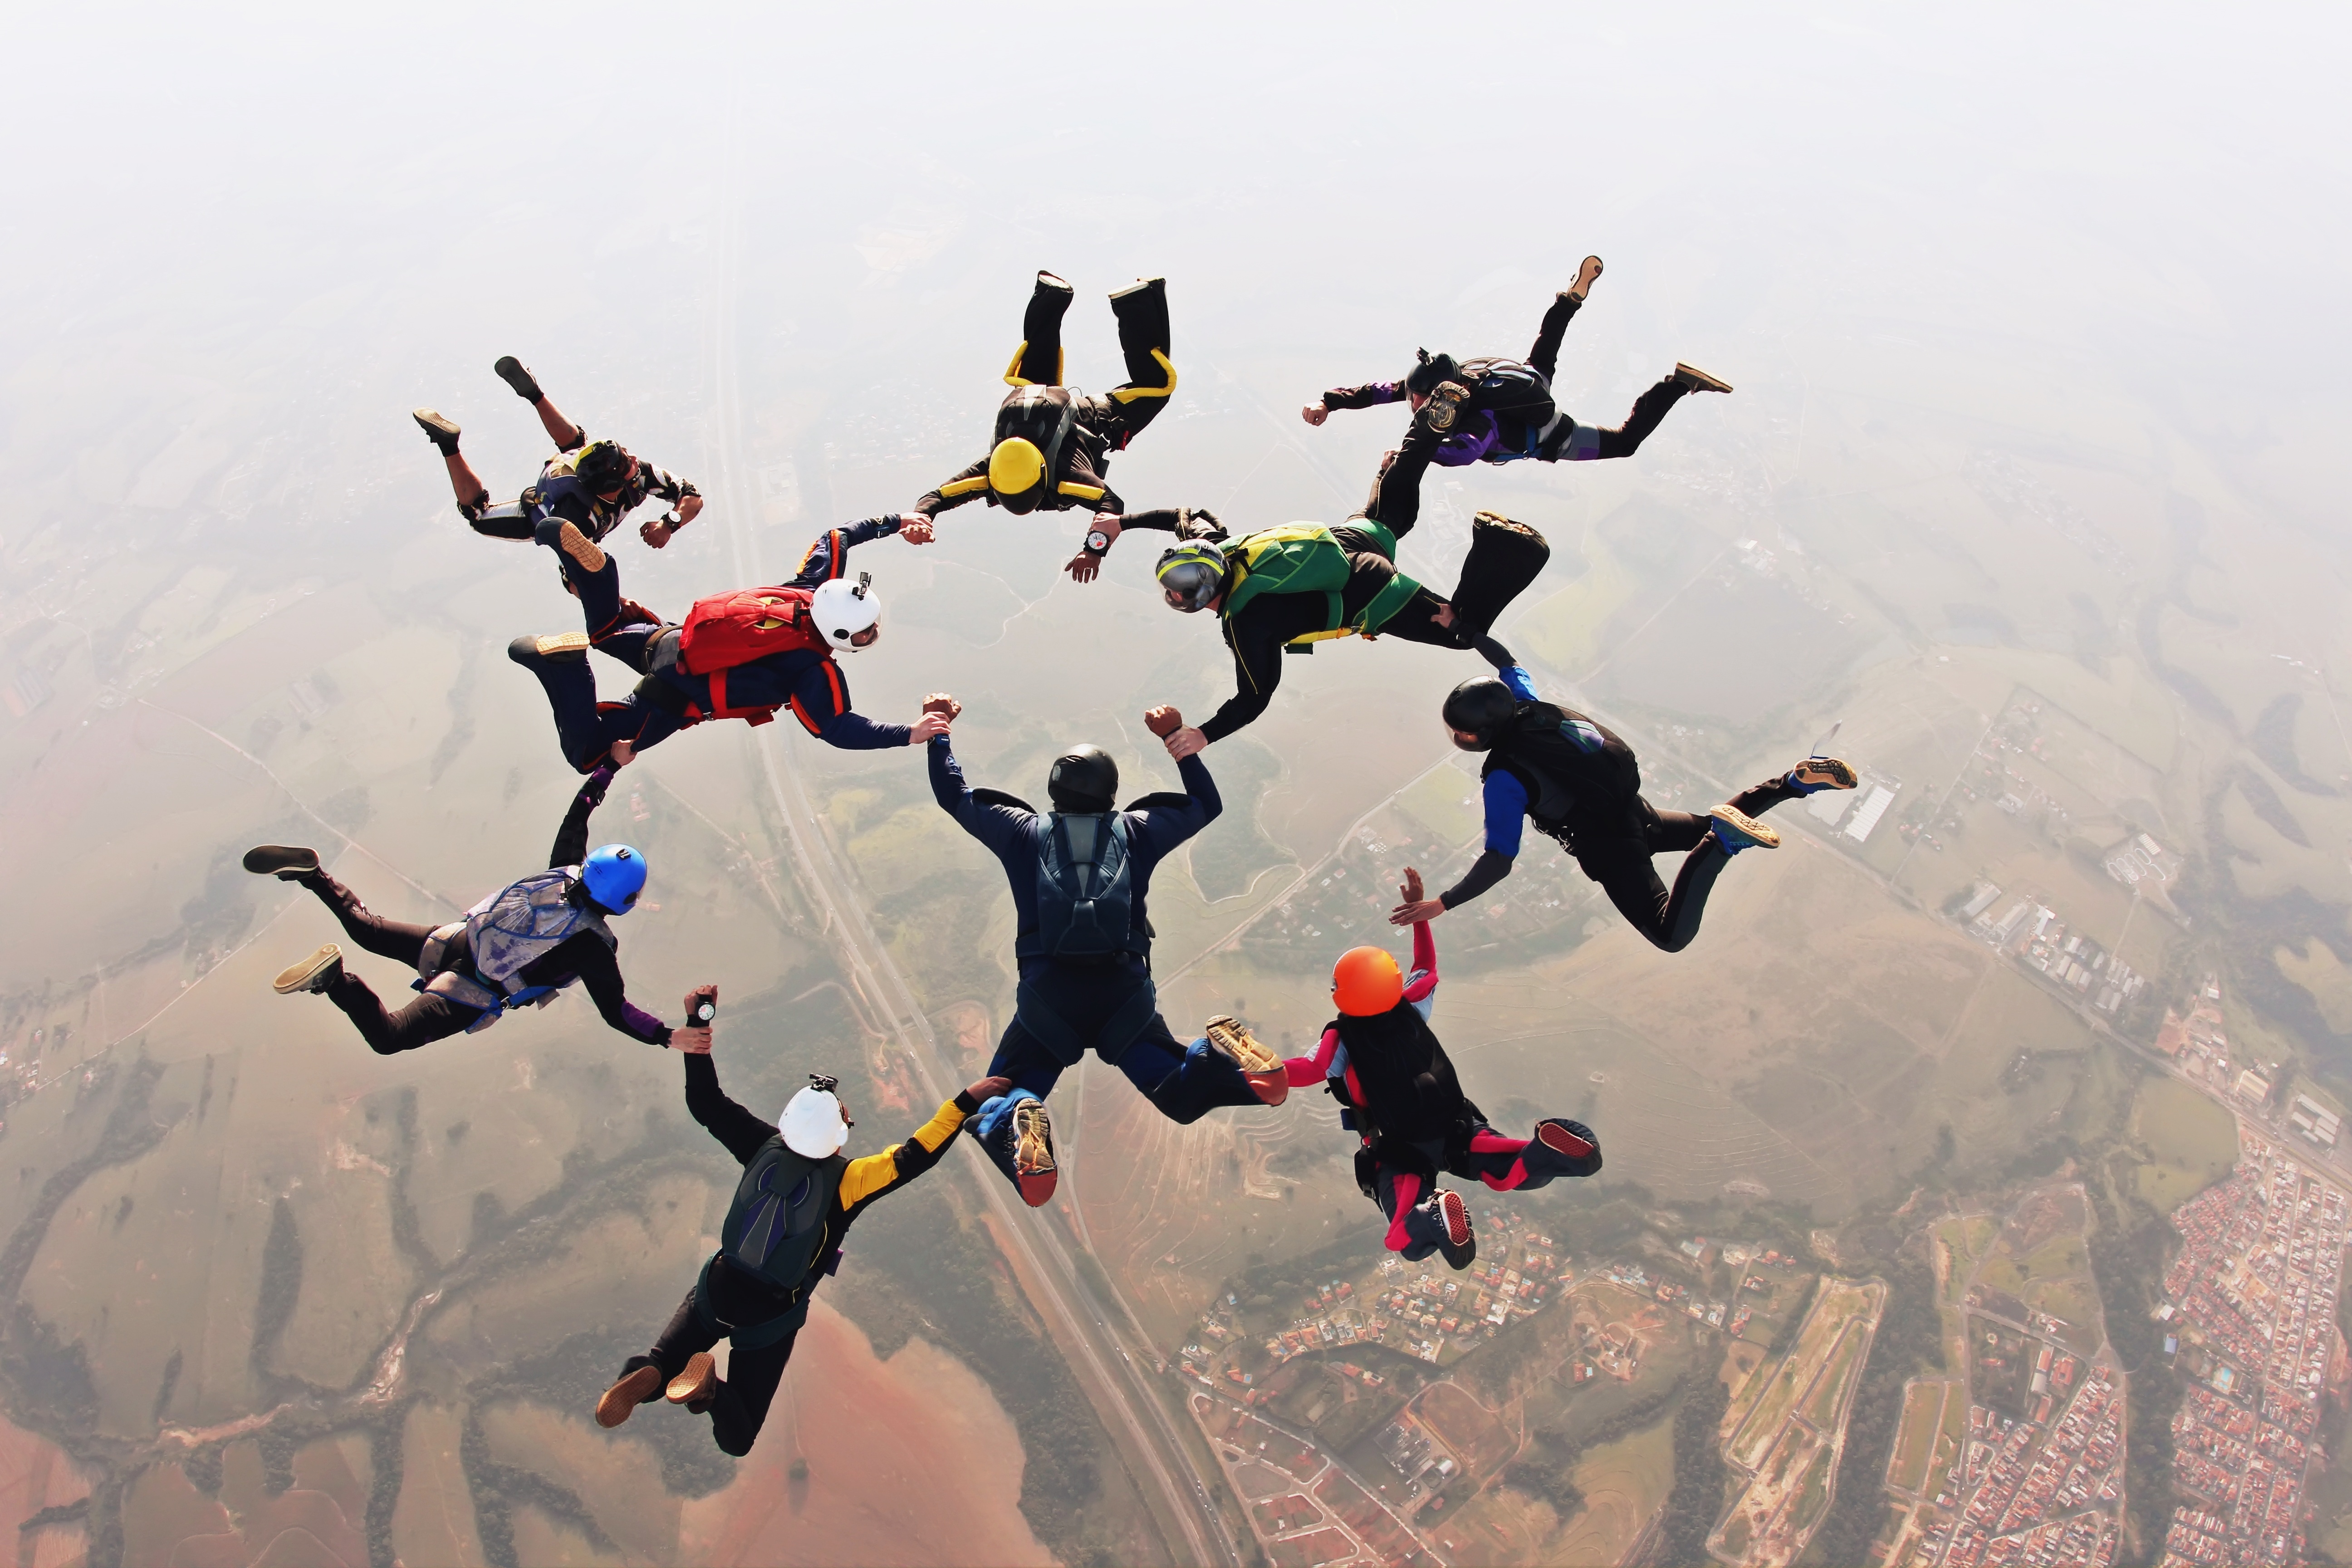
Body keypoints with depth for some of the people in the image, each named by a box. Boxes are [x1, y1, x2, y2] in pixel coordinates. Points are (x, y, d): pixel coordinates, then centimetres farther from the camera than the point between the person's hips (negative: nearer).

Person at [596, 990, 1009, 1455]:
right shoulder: (846, 1179, -23)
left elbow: (707, 1105, -6)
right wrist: (966, 1102, -26)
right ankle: (710, 1391, -23)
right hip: (771, 1319, -2)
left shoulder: (765, 1145, -13)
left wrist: (697, 1025, -6)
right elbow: (915, 1156, -26)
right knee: (737, 1440, 9)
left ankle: (644, 1378, -19)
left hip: (715, 1293, 2)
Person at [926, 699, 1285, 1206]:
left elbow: (954, 796, 20)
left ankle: (1018, 1126, -24)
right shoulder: (1135, 830, 9)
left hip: (1047, 999, -1)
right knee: (1183, 1097, 14)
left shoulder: (1025, 832, 8)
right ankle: (1222, 1064, -22)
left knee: (993, 1106, 14)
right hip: (1126, 995, 1)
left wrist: (938, 732, 32)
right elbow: (1207, 803, 24)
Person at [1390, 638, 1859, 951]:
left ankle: (1720, 839, -21)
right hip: (1636, 811, 8)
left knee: (1672, 934, -8)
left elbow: (1499, 862, -30)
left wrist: (1441, 904, -28)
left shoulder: (1503, 780, -27)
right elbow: (1507, 661, 14)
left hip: (1609, 848, -8)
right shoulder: (1526, 706, -7)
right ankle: (1798, 780, 19)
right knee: (1714, 828, 35)